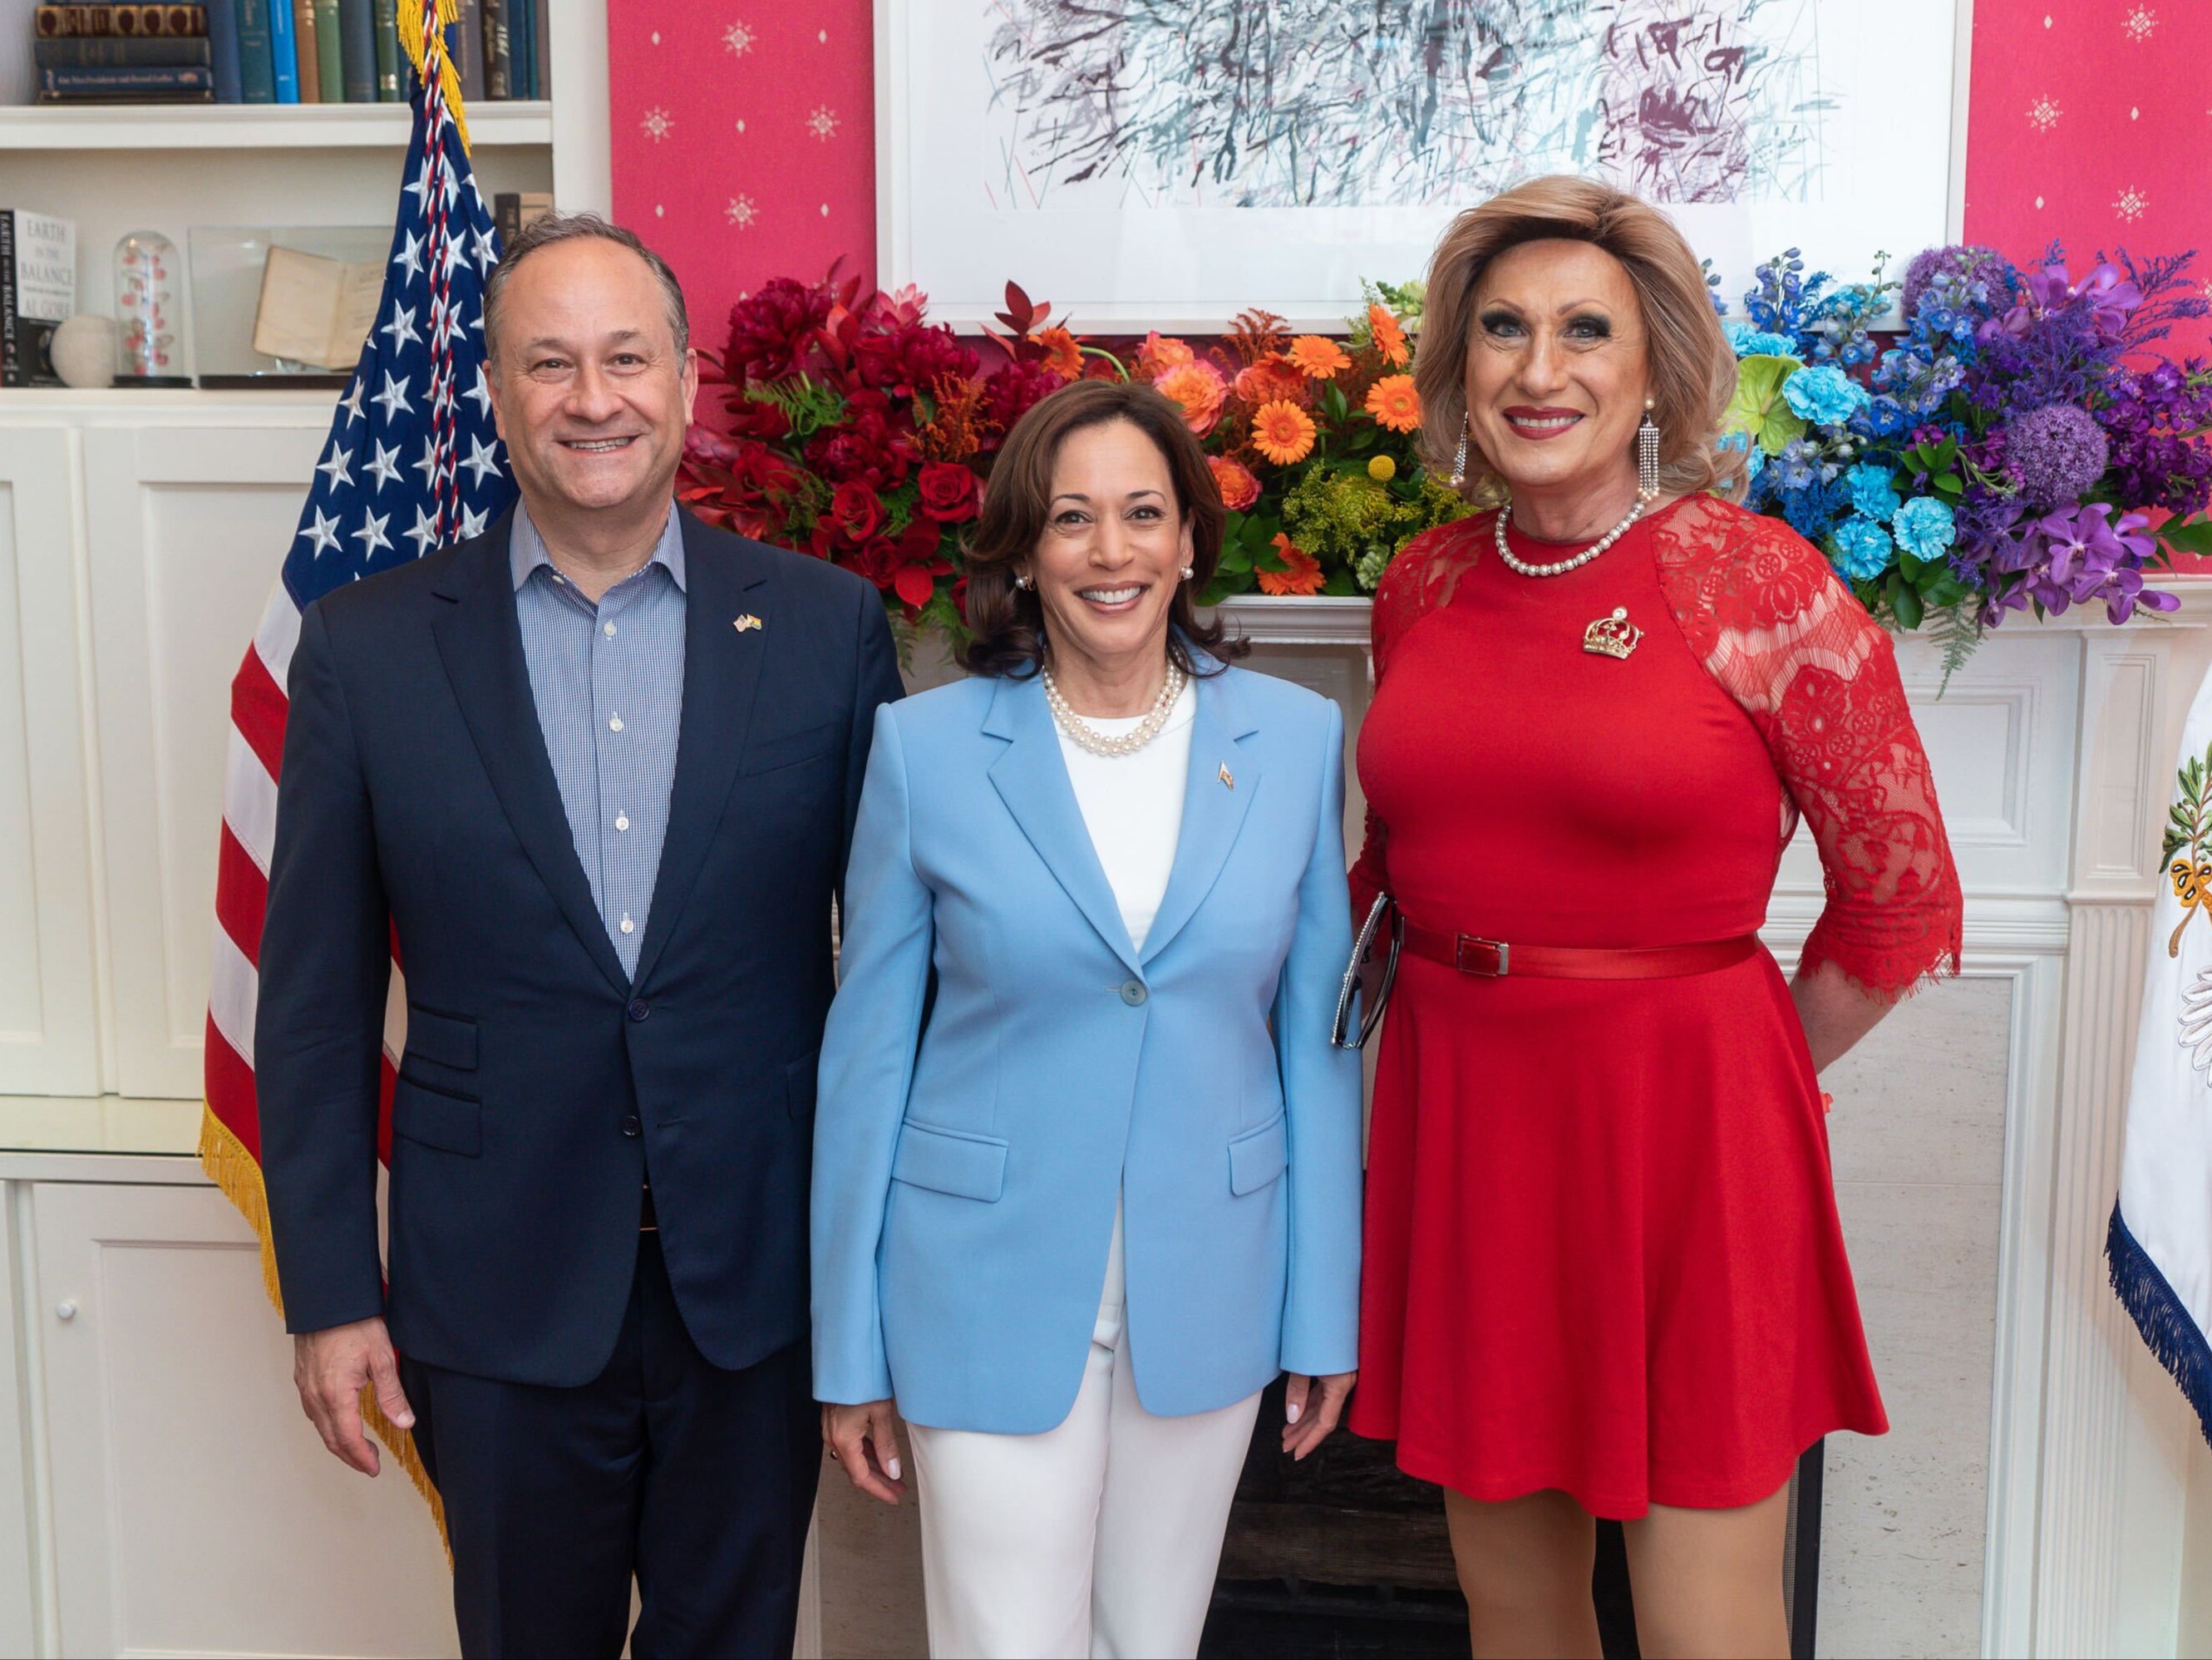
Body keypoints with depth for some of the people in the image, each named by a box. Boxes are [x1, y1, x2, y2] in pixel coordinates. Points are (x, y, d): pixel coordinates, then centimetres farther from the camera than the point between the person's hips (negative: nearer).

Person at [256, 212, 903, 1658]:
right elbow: (316, 1000, 0)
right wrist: (329, 1294, -1)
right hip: (502, 1297, 0)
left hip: (761, 1278, 1)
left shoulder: (827, 626, -2)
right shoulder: (368, 648, -2)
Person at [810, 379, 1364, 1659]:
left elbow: (1317, 1036, 4)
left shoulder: (1296, 740, -1)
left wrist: (1326, 1310, 3)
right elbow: (869, 1052, -1)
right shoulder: (926, 750, -6)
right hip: (992, 1291, -2)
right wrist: (850, 1350, -1)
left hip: (1208, 1293, 2)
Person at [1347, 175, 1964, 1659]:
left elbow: (1902, 904, -3)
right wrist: (1464, 1034, 12)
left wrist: (1743, 1078, 2)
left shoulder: (1761, 585, -9)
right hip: (1456, 1106, 5)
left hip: (1684, 1118, -4)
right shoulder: (1424, 586, 5)